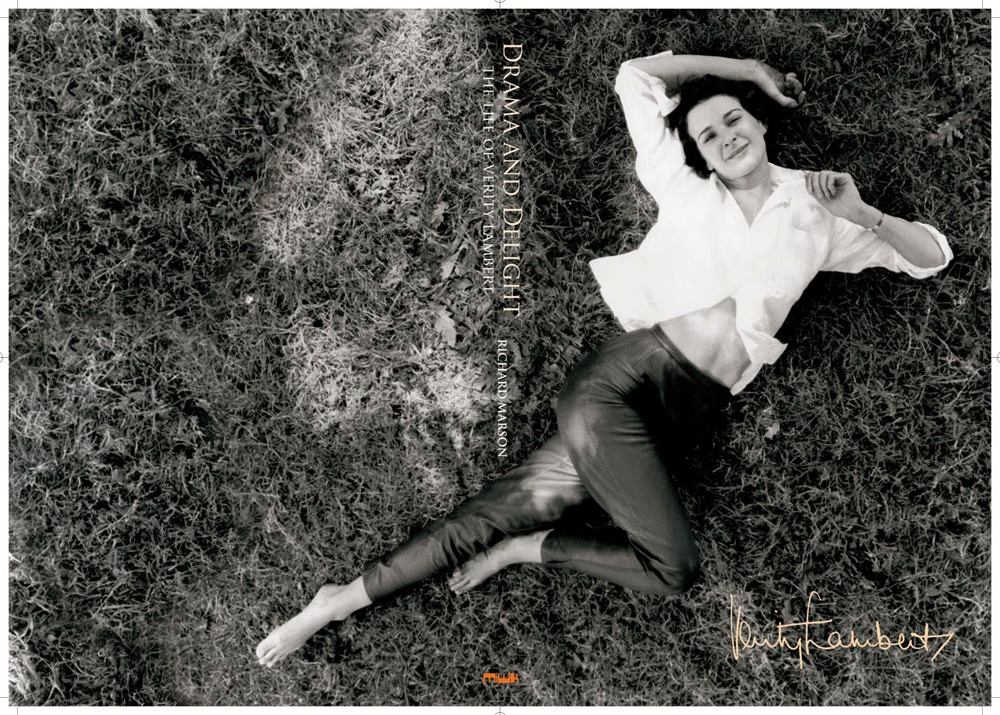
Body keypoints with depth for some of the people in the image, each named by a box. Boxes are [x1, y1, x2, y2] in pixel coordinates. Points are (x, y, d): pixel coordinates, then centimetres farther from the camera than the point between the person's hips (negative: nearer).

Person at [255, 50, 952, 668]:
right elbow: (636, 74, 21)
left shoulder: (815, 213, 16)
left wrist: (862, 214, 2)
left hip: (689, 411, 3)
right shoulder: (685, 187, 12)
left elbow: (933, 256, 20)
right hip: (627, 371, -3)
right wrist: (747, 66, 24)